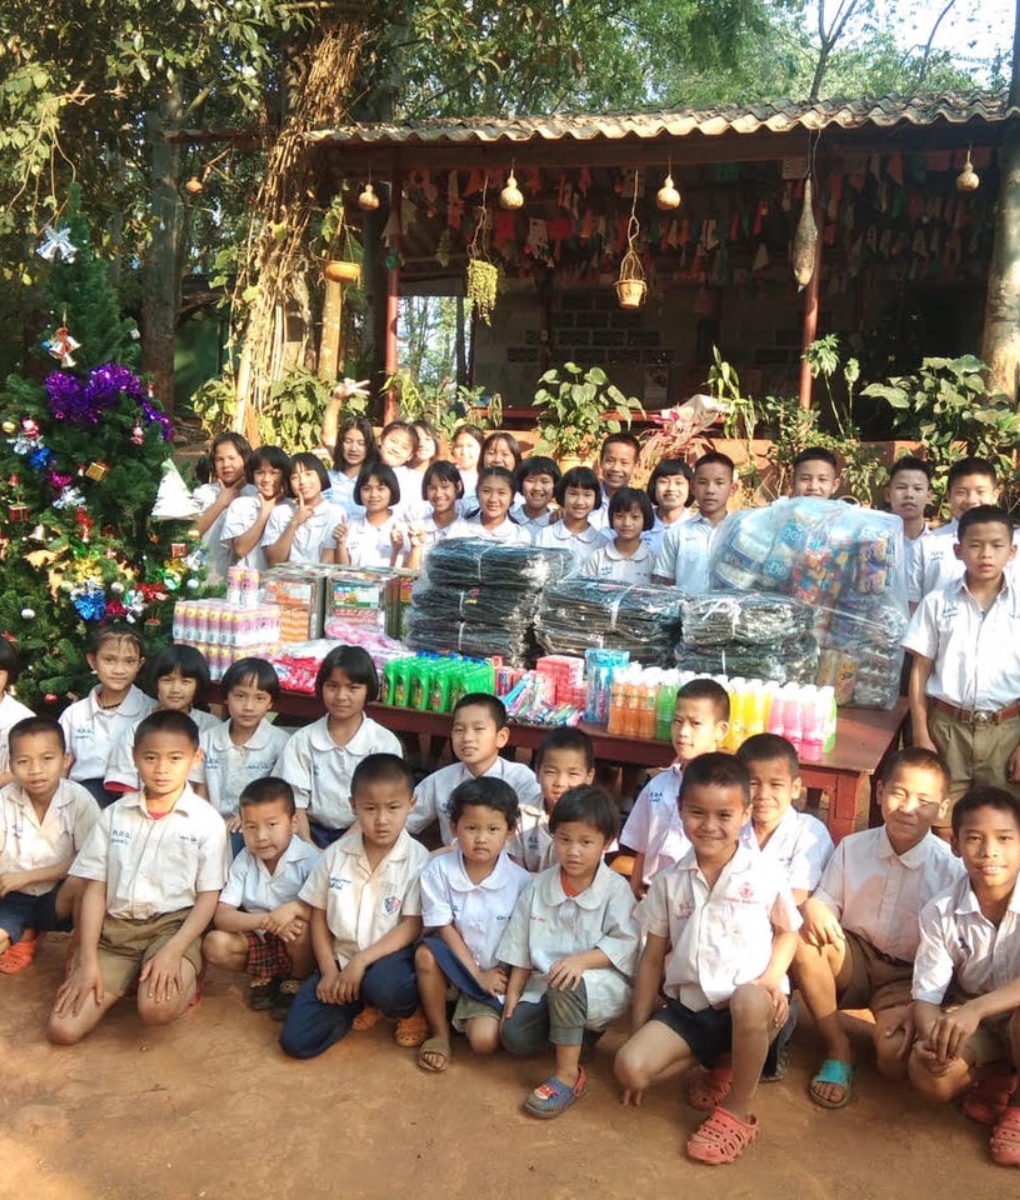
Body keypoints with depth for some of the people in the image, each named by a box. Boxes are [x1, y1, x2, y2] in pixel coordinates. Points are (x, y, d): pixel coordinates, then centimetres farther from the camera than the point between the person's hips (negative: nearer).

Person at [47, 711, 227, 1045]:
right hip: (114, 927, 3)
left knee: (157, 1009, -32)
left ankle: (185, 980, 3)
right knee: (63, 1029, -12)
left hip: (173, 925, -3)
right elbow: (95, 890, 4)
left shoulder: (207, 821, -4)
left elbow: (208, 898, -4)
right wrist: (88, 960, -5)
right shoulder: (114, 815, 6)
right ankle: (127, 979, 14)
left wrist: (173, 953, -17)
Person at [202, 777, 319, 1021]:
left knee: (301, 925, -35)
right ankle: (264, 976, 8)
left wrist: (294, 908, -42)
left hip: (296, 944, -3)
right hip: (260, 940, 3)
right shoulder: (243, 861, -8)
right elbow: (221, 916, -15)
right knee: (214, 944, -20)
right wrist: (265, 920, -32)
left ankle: (297, 982, -3)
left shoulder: (309, 859, -19)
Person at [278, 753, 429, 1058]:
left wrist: (361, 961, -21)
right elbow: (319, 916, 5)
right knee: (296, 1041, -10)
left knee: (382, 986, -38)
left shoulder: (417, 859, -12)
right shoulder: (336, 854, -2)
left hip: (389, 957, -3)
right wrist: (330, 970, -6)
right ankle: (362, 1004, 16)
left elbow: (412, 927, -14)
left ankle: (410, 1007, 0)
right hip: (340, 958, 3)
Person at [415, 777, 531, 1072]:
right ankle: (439, 1032, -9)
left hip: (498, 974, -1)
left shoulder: (520, 881, -13)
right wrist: (478, 975, -16)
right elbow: (443, 929, -12)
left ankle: (470, 1010, 13)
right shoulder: (439, 870, -13)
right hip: (452, 964, 1)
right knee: (426, 953, -32)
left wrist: (496, 977, -15)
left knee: (484, 1040, -23)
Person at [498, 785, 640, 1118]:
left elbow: (626, 944, -17)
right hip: (547, 986, 5)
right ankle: (580, 1033, 6)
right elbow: (522, 946, 9)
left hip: (604, 986, -5)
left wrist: (581, 960, -29)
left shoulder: (615, 888, -10)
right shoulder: (539, 886, 2)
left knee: (565, 985, -37)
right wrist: (514, 991, 3)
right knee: (513, 1035, -17)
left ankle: (569, 1074, -20)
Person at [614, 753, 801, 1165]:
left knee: (749, 999, -39)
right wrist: (637, 1031, 6)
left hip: (752, 1007, -3)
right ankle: (720, 1065, 9)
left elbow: (787, 932, 7)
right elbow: (652, 958, 7)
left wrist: (773, 977, -14)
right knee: (630, 1065, -19)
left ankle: (739, 1113, -13)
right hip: (688, 1006, 3)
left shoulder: (764, 874, -6)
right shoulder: (669, 881, 2)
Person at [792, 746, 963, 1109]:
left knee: (896, 1059, -30)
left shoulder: (950, 870, -14)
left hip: (910, 976, -3)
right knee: (803, 938, -30)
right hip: (855, 957, 3)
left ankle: (887, 1031, 10)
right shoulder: (852, 847, -7)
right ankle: (837, 1048, -11)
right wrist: (813, 907, -26)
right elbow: (827, 903, 0)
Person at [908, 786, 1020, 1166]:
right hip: (970, 1023, 2)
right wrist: (933, 1035, -34)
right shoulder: (940, 912, -14)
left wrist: (975, 1009, -46)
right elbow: (926, 995, -13)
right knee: (928, 1073, -26)